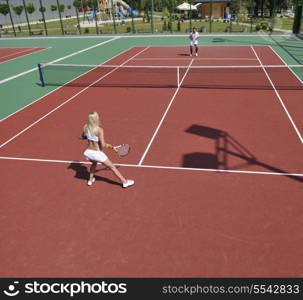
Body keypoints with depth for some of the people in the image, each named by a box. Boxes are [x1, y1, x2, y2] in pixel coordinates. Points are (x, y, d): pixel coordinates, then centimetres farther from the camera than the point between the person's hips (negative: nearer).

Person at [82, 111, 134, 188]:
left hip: (88, 152, 6)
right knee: (112, 167, 9)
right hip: (97, 153, -6)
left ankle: (90, 180, 45)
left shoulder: (85, 127, -6)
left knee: (94, 163, 39)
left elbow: (83, 136, 13)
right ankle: (125, 182, 17)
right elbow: (102, 145, -21)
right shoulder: (99, 130, -22)